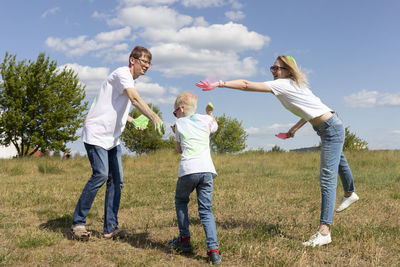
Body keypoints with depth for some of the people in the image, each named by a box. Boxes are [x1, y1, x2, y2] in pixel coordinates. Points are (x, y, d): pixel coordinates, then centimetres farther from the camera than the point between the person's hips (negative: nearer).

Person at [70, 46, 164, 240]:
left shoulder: (131, 81, 18)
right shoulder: (122, 74, -11)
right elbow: (135, 99, -30)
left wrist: (133, 121, 16)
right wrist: (155, 118, -40)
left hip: (112, 137, 9)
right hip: (96, 133, -9)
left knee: (116, 179, 1)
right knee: (101, 174, -18)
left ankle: (110, 228, 3)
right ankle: (78, 223, -5)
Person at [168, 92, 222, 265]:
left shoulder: (179, 123, 13)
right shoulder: (205, 119, 16)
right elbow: (215, 127, 40)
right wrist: (210, 113, 54)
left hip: (188, 170, -2)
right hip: (206, 169, 2)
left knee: (181, 201, 23)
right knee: (206, 210, 5)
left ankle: (184, 239, 22)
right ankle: (213, 249, -10)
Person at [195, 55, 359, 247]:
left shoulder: (284, 84, -18)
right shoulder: (293, 85, 9)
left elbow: (246, 85, -23)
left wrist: (219, 84, -23)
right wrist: (293, 130, 11)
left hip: (331, 129, -11)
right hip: (329, 128, 11)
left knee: (327, 180, -16)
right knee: (337, 160, 34)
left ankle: (323, 232, -19)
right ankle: (349, 194, 63)